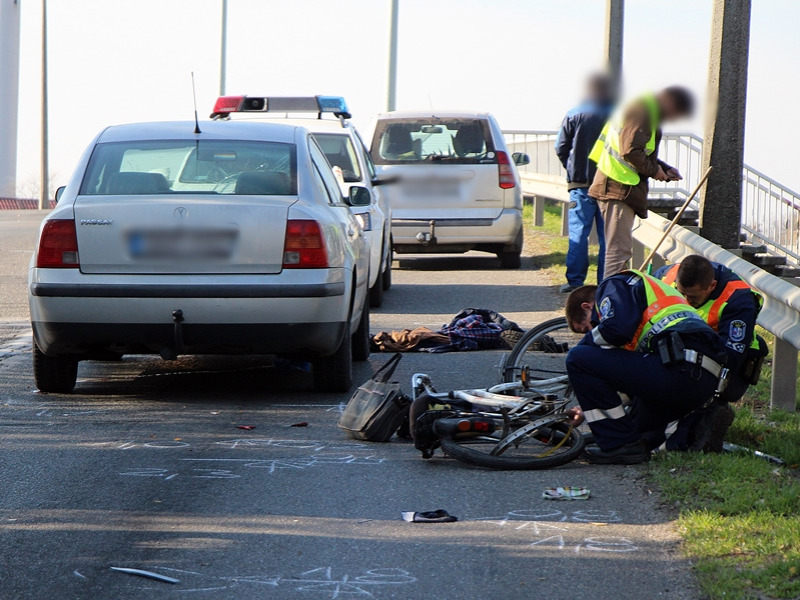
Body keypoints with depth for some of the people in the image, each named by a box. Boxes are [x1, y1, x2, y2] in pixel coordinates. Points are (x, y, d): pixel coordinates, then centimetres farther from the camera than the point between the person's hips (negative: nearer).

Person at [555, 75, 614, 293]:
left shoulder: (574, 115, -2)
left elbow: (561, 148, 0)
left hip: (581, 183, -1)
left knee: (579, 232, 2)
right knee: (607, 234, 5)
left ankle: (575, 280, -3)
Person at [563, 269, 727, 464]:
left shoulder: (613, 286, 9)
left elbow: (617, 328, -13)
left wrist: (588, 341, 8)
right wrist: (590, 411, 40)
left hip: (678, 369, -10)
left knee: (579, 358, -4)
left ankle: (619, 445, -4)